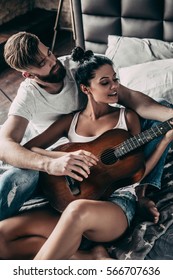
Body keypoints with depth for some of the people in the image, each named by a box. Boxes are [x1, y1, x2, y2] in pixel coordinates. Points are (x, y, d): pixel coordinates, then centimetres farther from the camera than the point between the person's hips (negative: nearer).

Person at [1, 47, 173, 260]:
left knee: (78, 210, -41)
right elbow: (27, 149, 6)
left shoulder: (127, 117, 12)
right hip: (71, 204, 3)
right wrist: (63, 158, -12)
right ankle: (86, 259, -20)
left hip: (118, 202, -3)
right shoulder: (70, 121, 15)